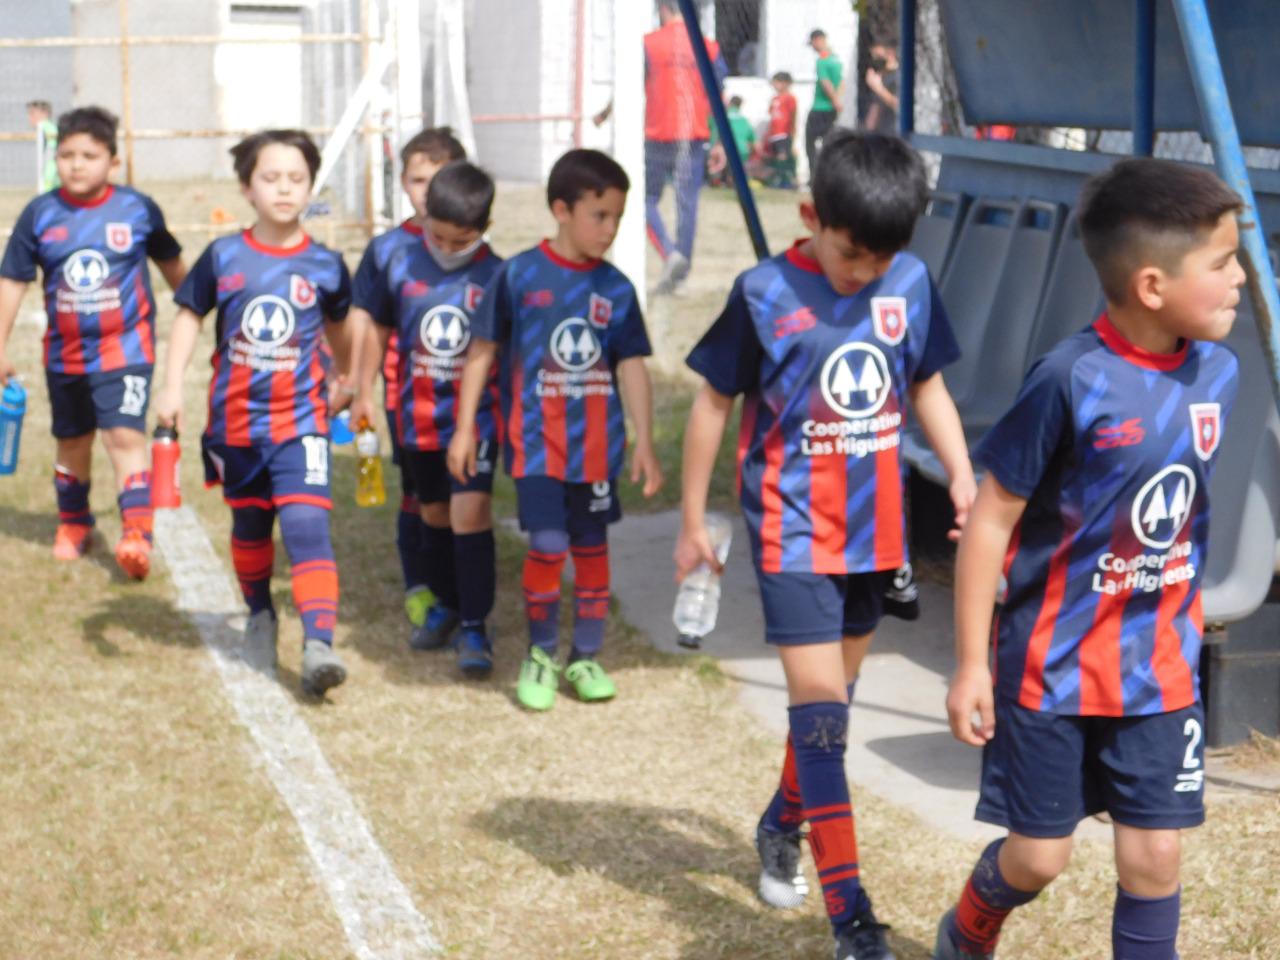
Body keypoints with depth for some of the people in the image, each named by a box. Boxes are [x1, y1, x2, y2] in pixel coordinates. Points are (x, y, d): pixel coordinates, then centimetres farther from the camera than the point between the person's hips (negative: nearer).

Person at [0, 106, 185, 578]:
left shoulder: (139, 209, -7)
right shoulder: (40, 214, -5)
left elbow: (171, 265, 10)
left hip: (126, 348, -3)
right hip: (64, 353, 3)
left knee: (125, 436, -16)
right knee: (72, 442, 17)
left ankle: (136, 532, -17)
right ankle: (73, 523, 38)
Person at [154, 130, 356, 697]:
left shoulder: (324, 265, -2)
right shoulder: (223, 258, -3)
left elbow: (338, 326, 17)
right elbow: (189, 318, 6)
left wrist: (345, 381, 29)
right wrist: (172, 387, -3)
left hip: (300, 420, -2)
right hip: (235, 420, 2)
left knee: (306, 524, -16)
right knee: (249, 527, 17)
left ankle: (319, 644, -23)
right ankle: (260, 615, 40)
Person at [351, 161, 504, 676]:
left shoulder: (496, 277, -9)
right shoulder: (402, 264, -1)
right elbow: (380, 329, 12)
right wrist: (364, 392, 14)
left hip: (477, 416, -4)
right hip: (417, 417, 4)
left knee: (469, 512, -15)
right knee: (434, 515, 17)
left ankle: (474, 626, -5)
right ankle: (447, 605, 37)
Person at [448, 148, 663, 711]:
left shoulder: (615, 289, 2)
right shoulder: (518, 276, -5)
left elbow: (631, 367, 5)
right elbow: (483, 352, 1)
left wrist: (644, 443, 1)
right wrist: (465, 428, 1)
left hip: (597, 442, 3)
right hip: (536, 440, -3)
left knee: (591, 548, 10)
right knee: (548, 546, -11)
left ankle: (586, 658, 25)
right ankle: (540, 654, 10)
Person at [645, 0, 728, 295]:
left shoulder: (649, 44, -4)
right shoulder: (709, 48, 6)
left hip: (658, 138, -2)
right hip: (694, 138, 2)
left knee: (646, 199, 9)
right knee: (687, 204, 6)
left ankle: (670, 253, -13)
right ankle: (680, 271, 5)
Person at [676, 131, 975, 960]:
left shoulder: (911, 283, -1)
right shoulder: (766, 293, -11)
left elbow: (928, 387, 12)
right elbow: (714, 403, -3)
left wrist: (962, 474, -3)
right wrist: (693, 521, 1)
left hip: (874, 526, 5)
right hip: (795, 527, -4)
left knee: (838, 688, 17)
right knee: (819, 698, -9)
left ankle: (783, 823, 42)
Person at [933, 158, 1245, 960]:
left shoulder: (1217, 373, -4)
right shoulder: (1072, 381, -21)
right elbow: (992, 520, -14)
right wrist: (972, 663, -12)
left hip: (1160, 669, 4)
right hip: (1054, 663, -4)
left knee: (1154, 856, 5)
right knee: (1038, 857, 8)